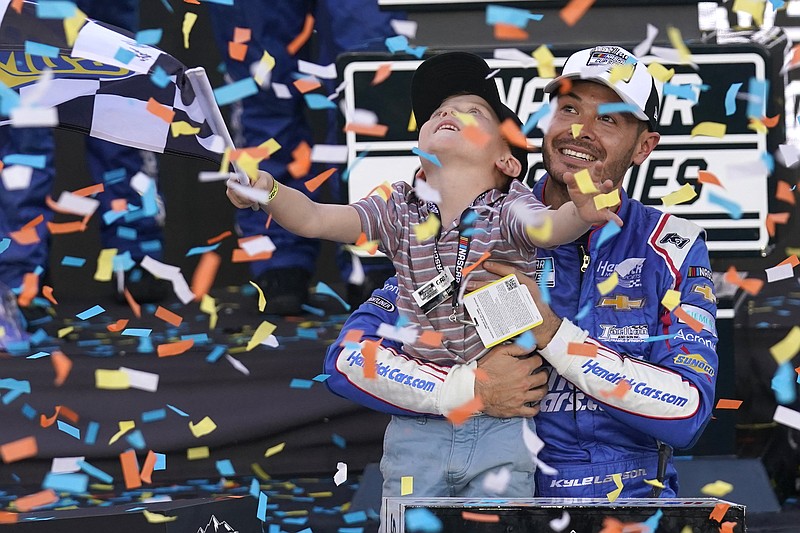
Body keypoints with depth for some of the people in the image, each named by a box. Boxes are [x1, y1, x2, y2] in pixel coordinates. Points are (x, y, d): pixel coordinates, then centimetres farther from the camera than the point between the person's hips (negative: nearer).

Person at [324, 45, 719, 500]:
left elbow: (688, 413, -8)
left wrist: (552, 333, -15)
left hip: (631, 505, 1)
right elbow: (348, 358, -1)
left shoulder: (674, 249, 6)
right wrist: (472, 389, -16)